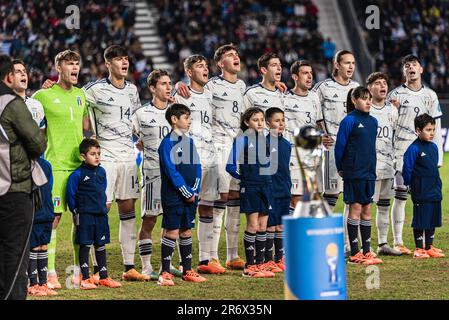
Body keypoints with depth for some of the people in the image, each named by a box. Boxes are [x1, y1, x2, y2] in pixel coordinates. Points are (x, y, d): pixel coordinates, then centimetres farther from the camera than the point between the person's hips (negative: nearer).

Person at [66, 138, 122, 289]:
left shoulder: (101, 172, 8)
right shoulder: (77, 174, -11)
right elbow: (70, 194, -6)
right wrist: (75, 212, -2)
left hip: (101, 214, 6)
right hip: (85, 216, -6)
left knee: (101, 245, 11)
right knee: (85, 246, -2)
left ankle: (104, 277, 17)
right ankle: (85, 279, 2)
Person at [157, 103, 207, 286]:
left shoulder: (190, 141, 12)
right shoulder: (167, 143, -10)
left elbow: (197, 167, 11)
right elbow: (171, 170, -16)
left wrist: (195, 190, -3)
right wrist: (186, 192, -16)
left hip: (190, 195, 6)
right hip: (173, 196, -6)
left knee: (187, 231, 10)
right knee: (172, 232, -6)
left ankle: (187, 271, 16)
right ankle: (165, 272, -2)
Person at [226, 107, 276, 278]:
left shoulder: (267, 140, 8)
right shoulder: (242, 140, -8)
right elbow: (231, 166, -9)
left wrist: (266, 177, 10)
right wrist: (244, 177, 0)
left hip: (266, 185, 5)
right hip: (250, 187, -5)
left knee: (263, 226, 7)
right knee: (253, 225, -5)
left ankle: (260, 264, 13)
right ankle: (249, 266, 0)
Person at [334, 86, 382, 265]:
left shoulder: (373, 121, 10)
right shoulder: (349, 121, -9)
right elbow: (340, 146, -6)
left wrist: (371, 167, 17)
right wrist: (340, 168, 1)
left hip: (369, 172, 6)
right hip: (354, 173, -6)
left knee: (367, 210, 9)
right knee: (355, 208, -3)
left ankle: (366, 251, 13)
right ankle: (355, 253, 1)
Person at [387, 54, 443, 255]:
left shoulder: (430, 96, 11)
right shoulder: (396, 95, 2)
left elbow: (435, 128, 11)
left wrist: (438, 157, 7)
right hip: (401, 153, -3)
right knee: (400, 195, -4)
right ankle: (397, 242, 1)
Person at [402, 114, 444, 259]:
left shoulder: (433, 147, 10)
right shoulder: (414, 149, -14)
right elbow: (407, 169, -11)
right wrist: (411, 185, -3)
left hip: (435, 192, 7)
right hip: (421, 193, -7)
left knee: (432, 221, 12)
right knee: (420, 222, -1)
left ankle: (429, 247, 21)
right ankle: (419, 249, 6)